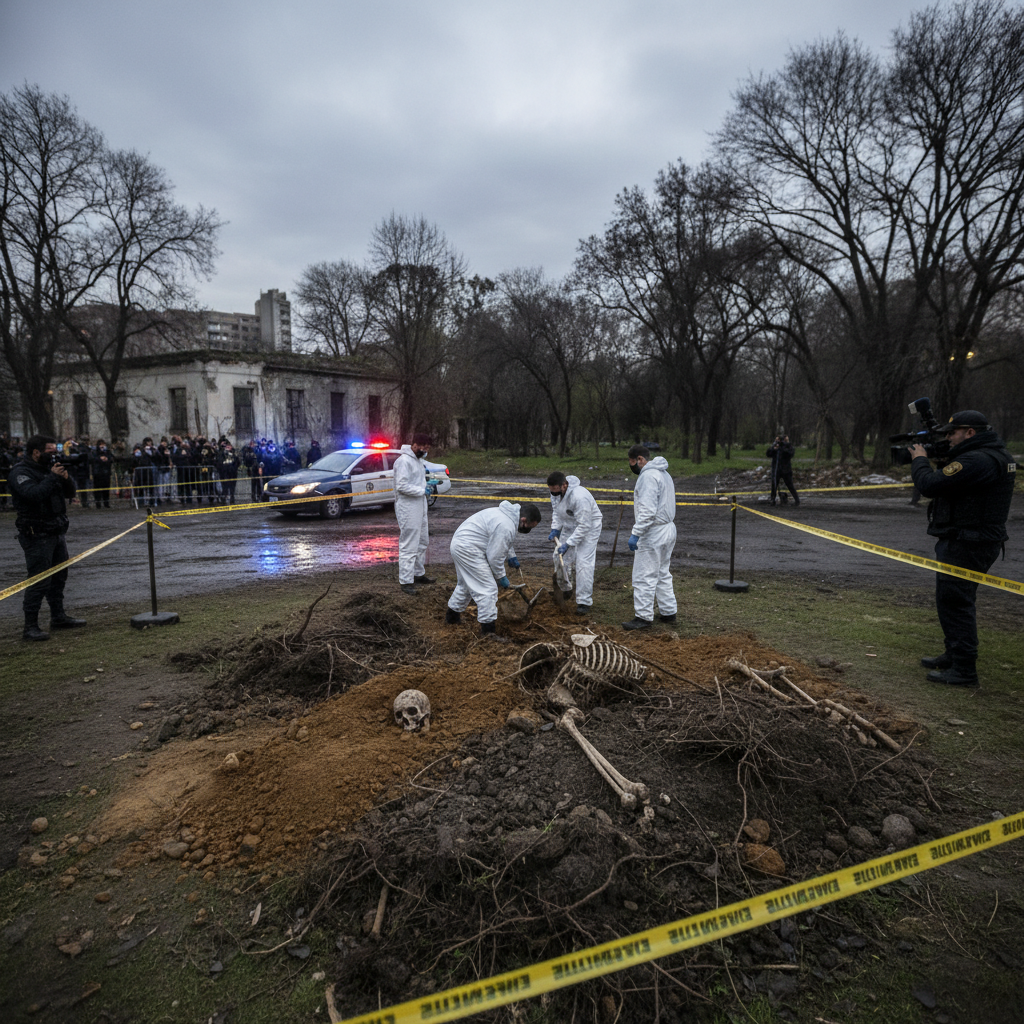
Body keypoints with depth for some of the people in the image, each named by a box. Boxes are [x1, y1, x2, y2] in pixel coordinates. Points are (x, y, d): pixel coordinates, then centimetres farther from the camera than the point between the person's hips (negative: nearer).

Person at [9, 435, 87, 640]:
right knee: (39, 581, -9)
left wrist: (66, 478, -6)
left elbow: (70, 493, 13)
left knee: (59, 577, 17)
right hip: (37, 536, -9)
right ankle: (30, 627, -3)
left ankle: (58, 617, 29)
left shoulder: (49, 468, 13)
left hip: (57, 532, 9)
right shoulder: (21, 472, -11)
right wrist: (53, 477, -21)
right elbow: (34, 494, -29)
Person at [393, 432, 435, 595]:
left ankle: (419, 573, 34)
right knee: (409, 546, -7)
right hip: (408, 509, -10)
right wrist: (422, 490, -19)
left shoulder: (418, 459, 15)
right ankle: (406, 581, -1)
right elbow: (402, 486, -24)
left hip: (420, 507, 10)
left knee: (422, 542, 20)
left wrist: (427, 486, 8)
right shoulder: (404, 461, -17)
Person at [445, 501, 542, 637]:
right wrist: (501, 577, -7)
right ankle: (488, 631, -4)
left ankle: (452, 616, 44)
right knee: (488, 589, -8)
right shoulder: (506, 527, -24)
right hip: (468, 550, -11)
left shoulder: (508, 514, 9)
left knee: (466, 584, 28)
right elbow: (495, 556, -19)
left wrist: (512, 556, 26)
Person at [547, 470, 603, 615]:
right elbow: (556, 511, 8)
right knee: (560, 557, 10)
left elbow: (584, 526, -32)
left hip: (589, 526, -8)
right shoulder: (556, 492, -11)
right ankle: (565, 590, 33)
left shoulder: (580, 496, -37)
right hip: (570, 526, 8)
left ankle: (584, 602, -7)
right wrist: (555, 529, -6)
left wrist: (568, 544, -31)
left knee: (584, 563, -14)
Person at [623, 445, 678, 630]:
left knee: (644, 576, -5)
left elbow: (647, 510, -26)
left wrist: (636, 533, -26)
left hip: (654, 532, -11)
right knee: (662, 573, 19)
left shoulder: (648, 476, -18)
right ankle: (668, 612, 25)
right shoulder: (663, 473, 16)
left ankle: (644, 617, 0)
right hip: (668, 530, 11)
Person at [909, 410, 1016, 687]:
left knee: (955, 602, -5)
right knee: (953, 601, 21)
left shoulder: (977, 461, -22)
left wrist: (920, 460, -7)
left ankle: (964, 670, 1)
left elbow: (930, 485, -25)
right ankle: (954, 656, 34)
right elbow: (951, 482, 19)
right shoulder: (996, 454, 14)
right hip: (970, 541, 11)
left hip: (966, 546, -11)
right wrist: (937, 459, 7)